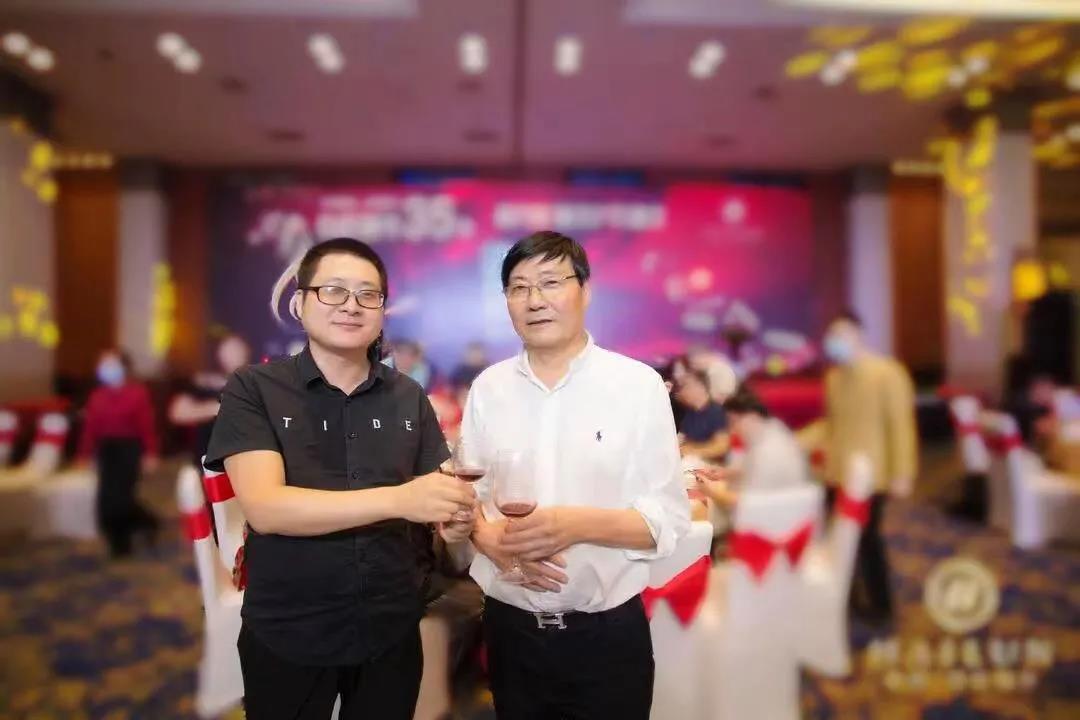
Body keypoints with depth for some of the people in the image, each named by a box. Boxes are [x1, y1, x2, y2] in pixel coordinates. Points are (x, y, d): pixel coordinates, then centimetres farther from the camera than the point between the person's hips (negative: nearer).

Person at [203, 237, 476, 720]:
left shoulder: (409, 398, 0)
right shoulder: (253, 389, -9)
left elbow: (435, 496, 5)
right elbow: (264, 507, -21)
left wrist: (455, 519, -19)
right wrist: (398, 499, -32)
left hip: (392, 632, 3)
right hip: (286, 636, -2)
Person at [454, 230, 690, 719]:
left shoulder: (639, 384, -9)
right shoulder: (487, 388, 1)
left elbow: (668, 519, -9)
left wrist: (578, 524, -24)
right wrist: (494, 540, -15)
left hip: (607, 633, -2)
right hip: (510, 628, 3)